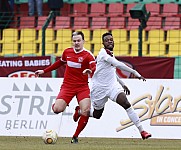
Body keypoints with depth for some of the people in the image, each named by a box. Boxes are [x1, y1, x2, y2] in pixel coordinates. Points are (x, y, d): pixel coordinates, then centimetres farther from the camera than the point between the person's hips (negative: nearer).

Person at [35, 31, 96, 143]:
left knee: (86, 112, -18)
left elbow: (95, 68, -24)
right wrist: (44, 71, 28)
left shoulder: (87, 55, -8)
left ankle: (75, 137, 2)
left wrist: (91, 71, -48)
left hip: (82, 87, -2)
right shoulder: (67, 52, 6)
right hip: (67, 86, 2)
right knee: (57, 109, -20)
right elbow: (60, 63, 26)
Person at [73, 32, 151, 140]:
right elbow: (118, 65, -30)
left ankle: (142, 131, -23)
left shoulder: (110, 54, 11)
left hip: (113, 86, 6)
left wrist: (123, 84, 24)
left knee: (127, 104, -19)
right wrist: (135, 72, -33)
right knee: (97, 115, 10)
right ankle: (80, 111, 44)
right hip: (100, 88, -6)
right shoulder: (104, 53, -17)